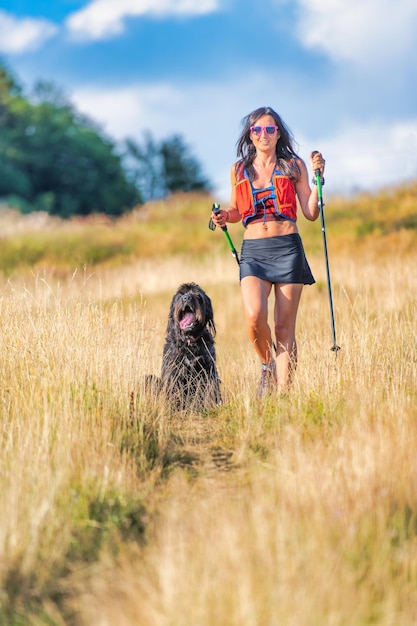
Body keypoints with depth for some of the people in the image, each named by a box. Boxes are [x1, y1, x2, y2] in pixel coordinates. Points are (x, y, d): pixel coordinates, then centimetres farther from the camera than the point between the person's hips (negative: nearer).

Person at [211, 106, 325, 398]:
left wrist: (318, 177, -5)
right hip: (253, 251, 1)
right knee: (255, 316, -21)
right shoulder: (240, 169, 12)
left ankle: (283, 392, 2)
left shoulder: (293, 165, 7)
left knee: (284, 326, -3)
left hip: (288, 248, -1)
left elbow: (311, 213, 5)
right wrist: (225, 217, 2)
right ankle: (268, 366, 8)